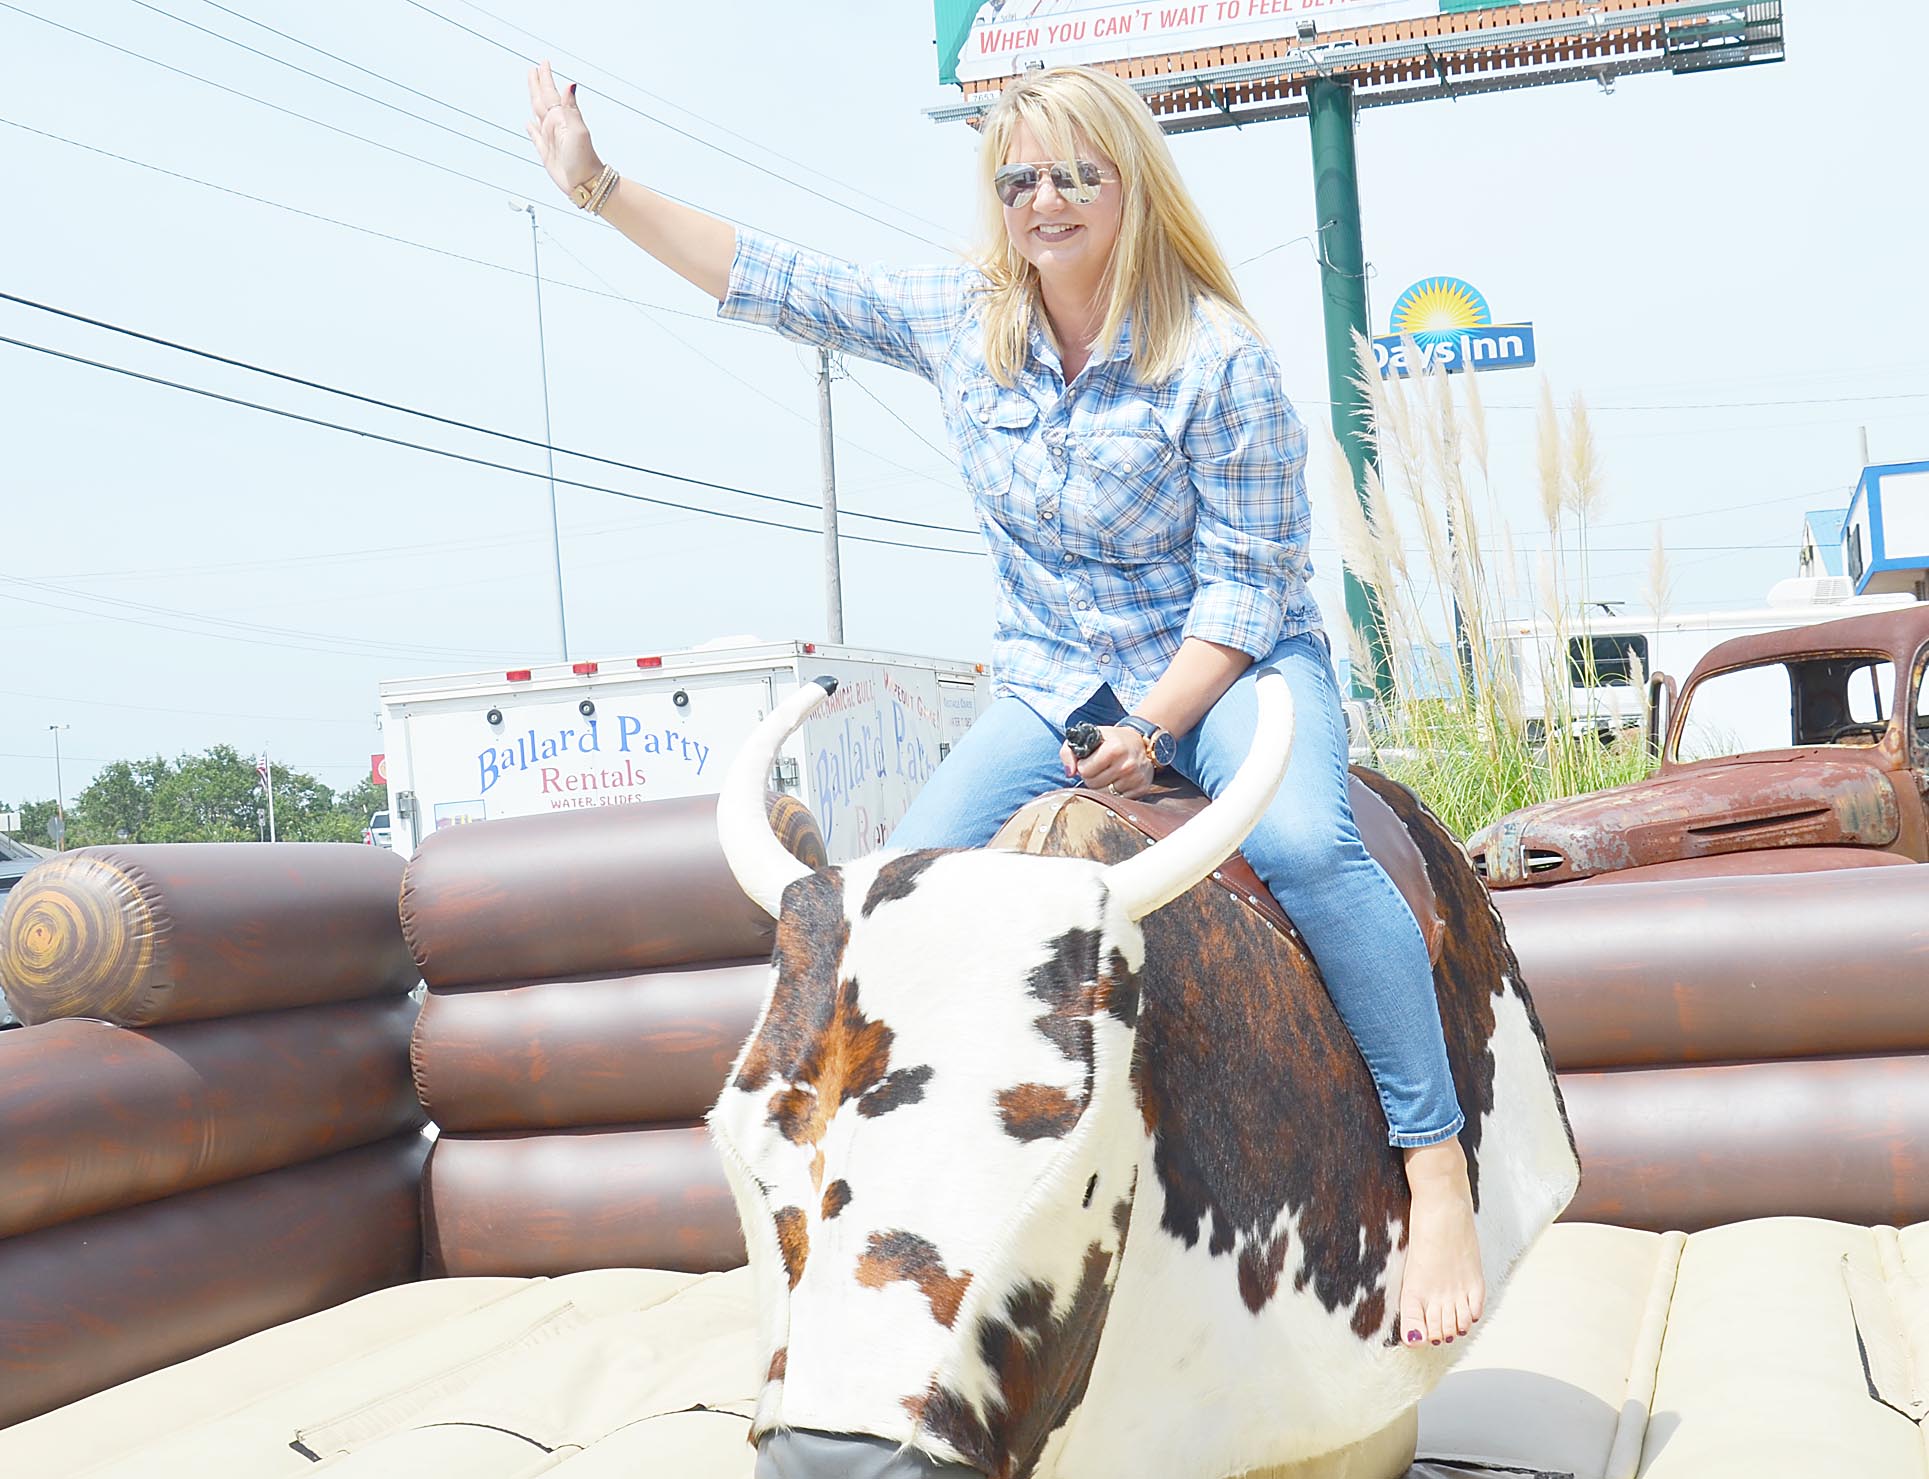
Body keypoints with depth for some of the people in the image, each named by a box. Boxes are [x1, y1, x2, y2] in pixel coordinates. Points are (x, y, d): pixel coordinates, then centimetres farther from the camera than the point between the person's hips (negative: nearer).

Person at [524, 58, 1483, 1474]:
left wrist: (1155, 726, -23)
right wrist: (599, 185, 4)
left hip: (1232, 668, -4)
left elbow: (1249, 584, -13)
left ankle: (1440, 1173, -22)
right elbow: (774, 282, 6)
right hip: (1052, 687, 5)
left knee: (1303, 840, -33)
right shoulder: (960, 318, 1)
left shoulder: (1217, 357, -14)